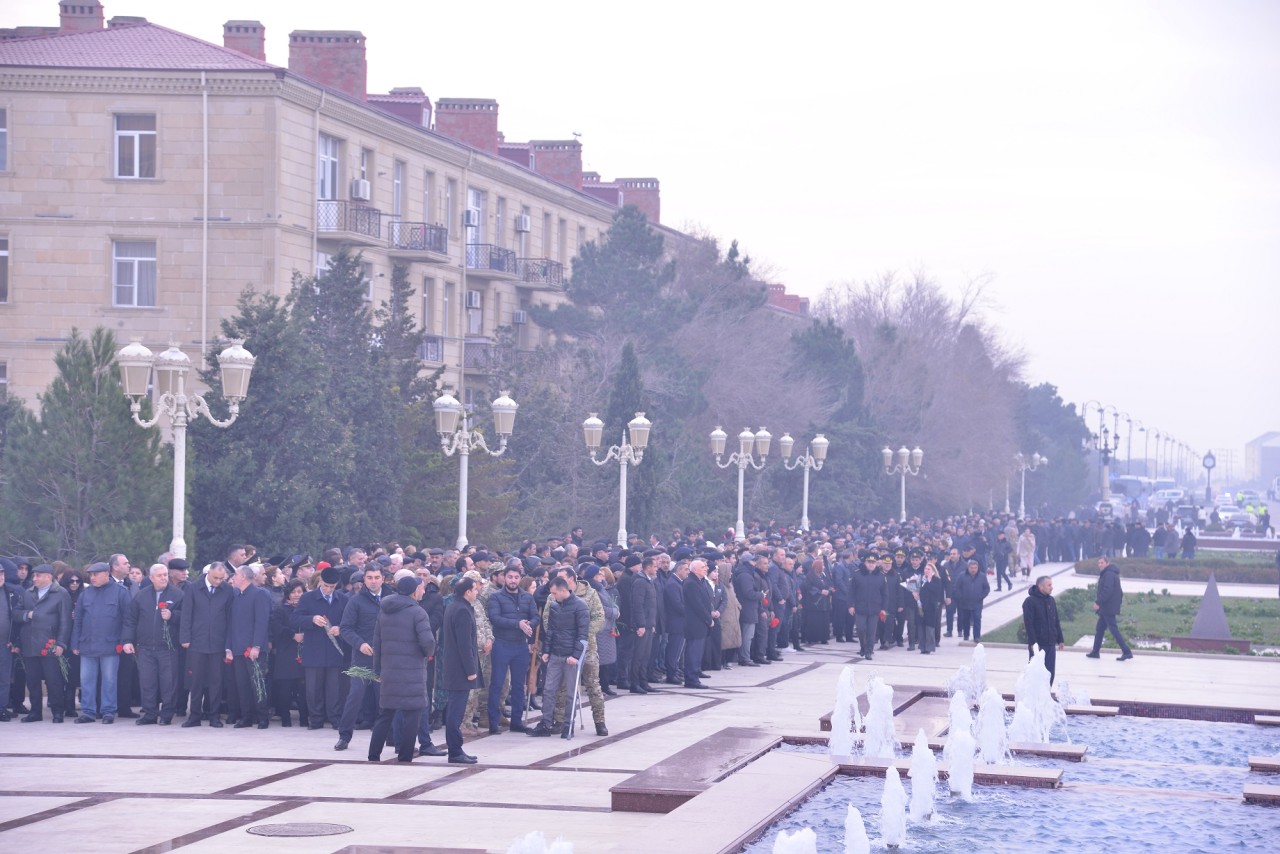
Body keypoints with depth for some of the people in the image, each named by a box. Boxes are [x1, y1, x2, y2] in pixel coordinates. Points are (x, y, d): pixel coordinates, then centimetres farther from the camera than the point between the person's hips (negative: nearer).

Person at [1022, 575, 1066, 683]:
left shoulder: (1051, 600, 10)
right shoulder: (1030, 602, -11)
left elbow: (1056, 622, 17)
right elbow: (1028, 624, -15)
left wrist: (1060, 639, 15)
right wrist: (1033, 642, -20)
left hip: (1051, 644, 6)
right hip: (1037, 644, -6)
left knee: (1050, 672, 7)